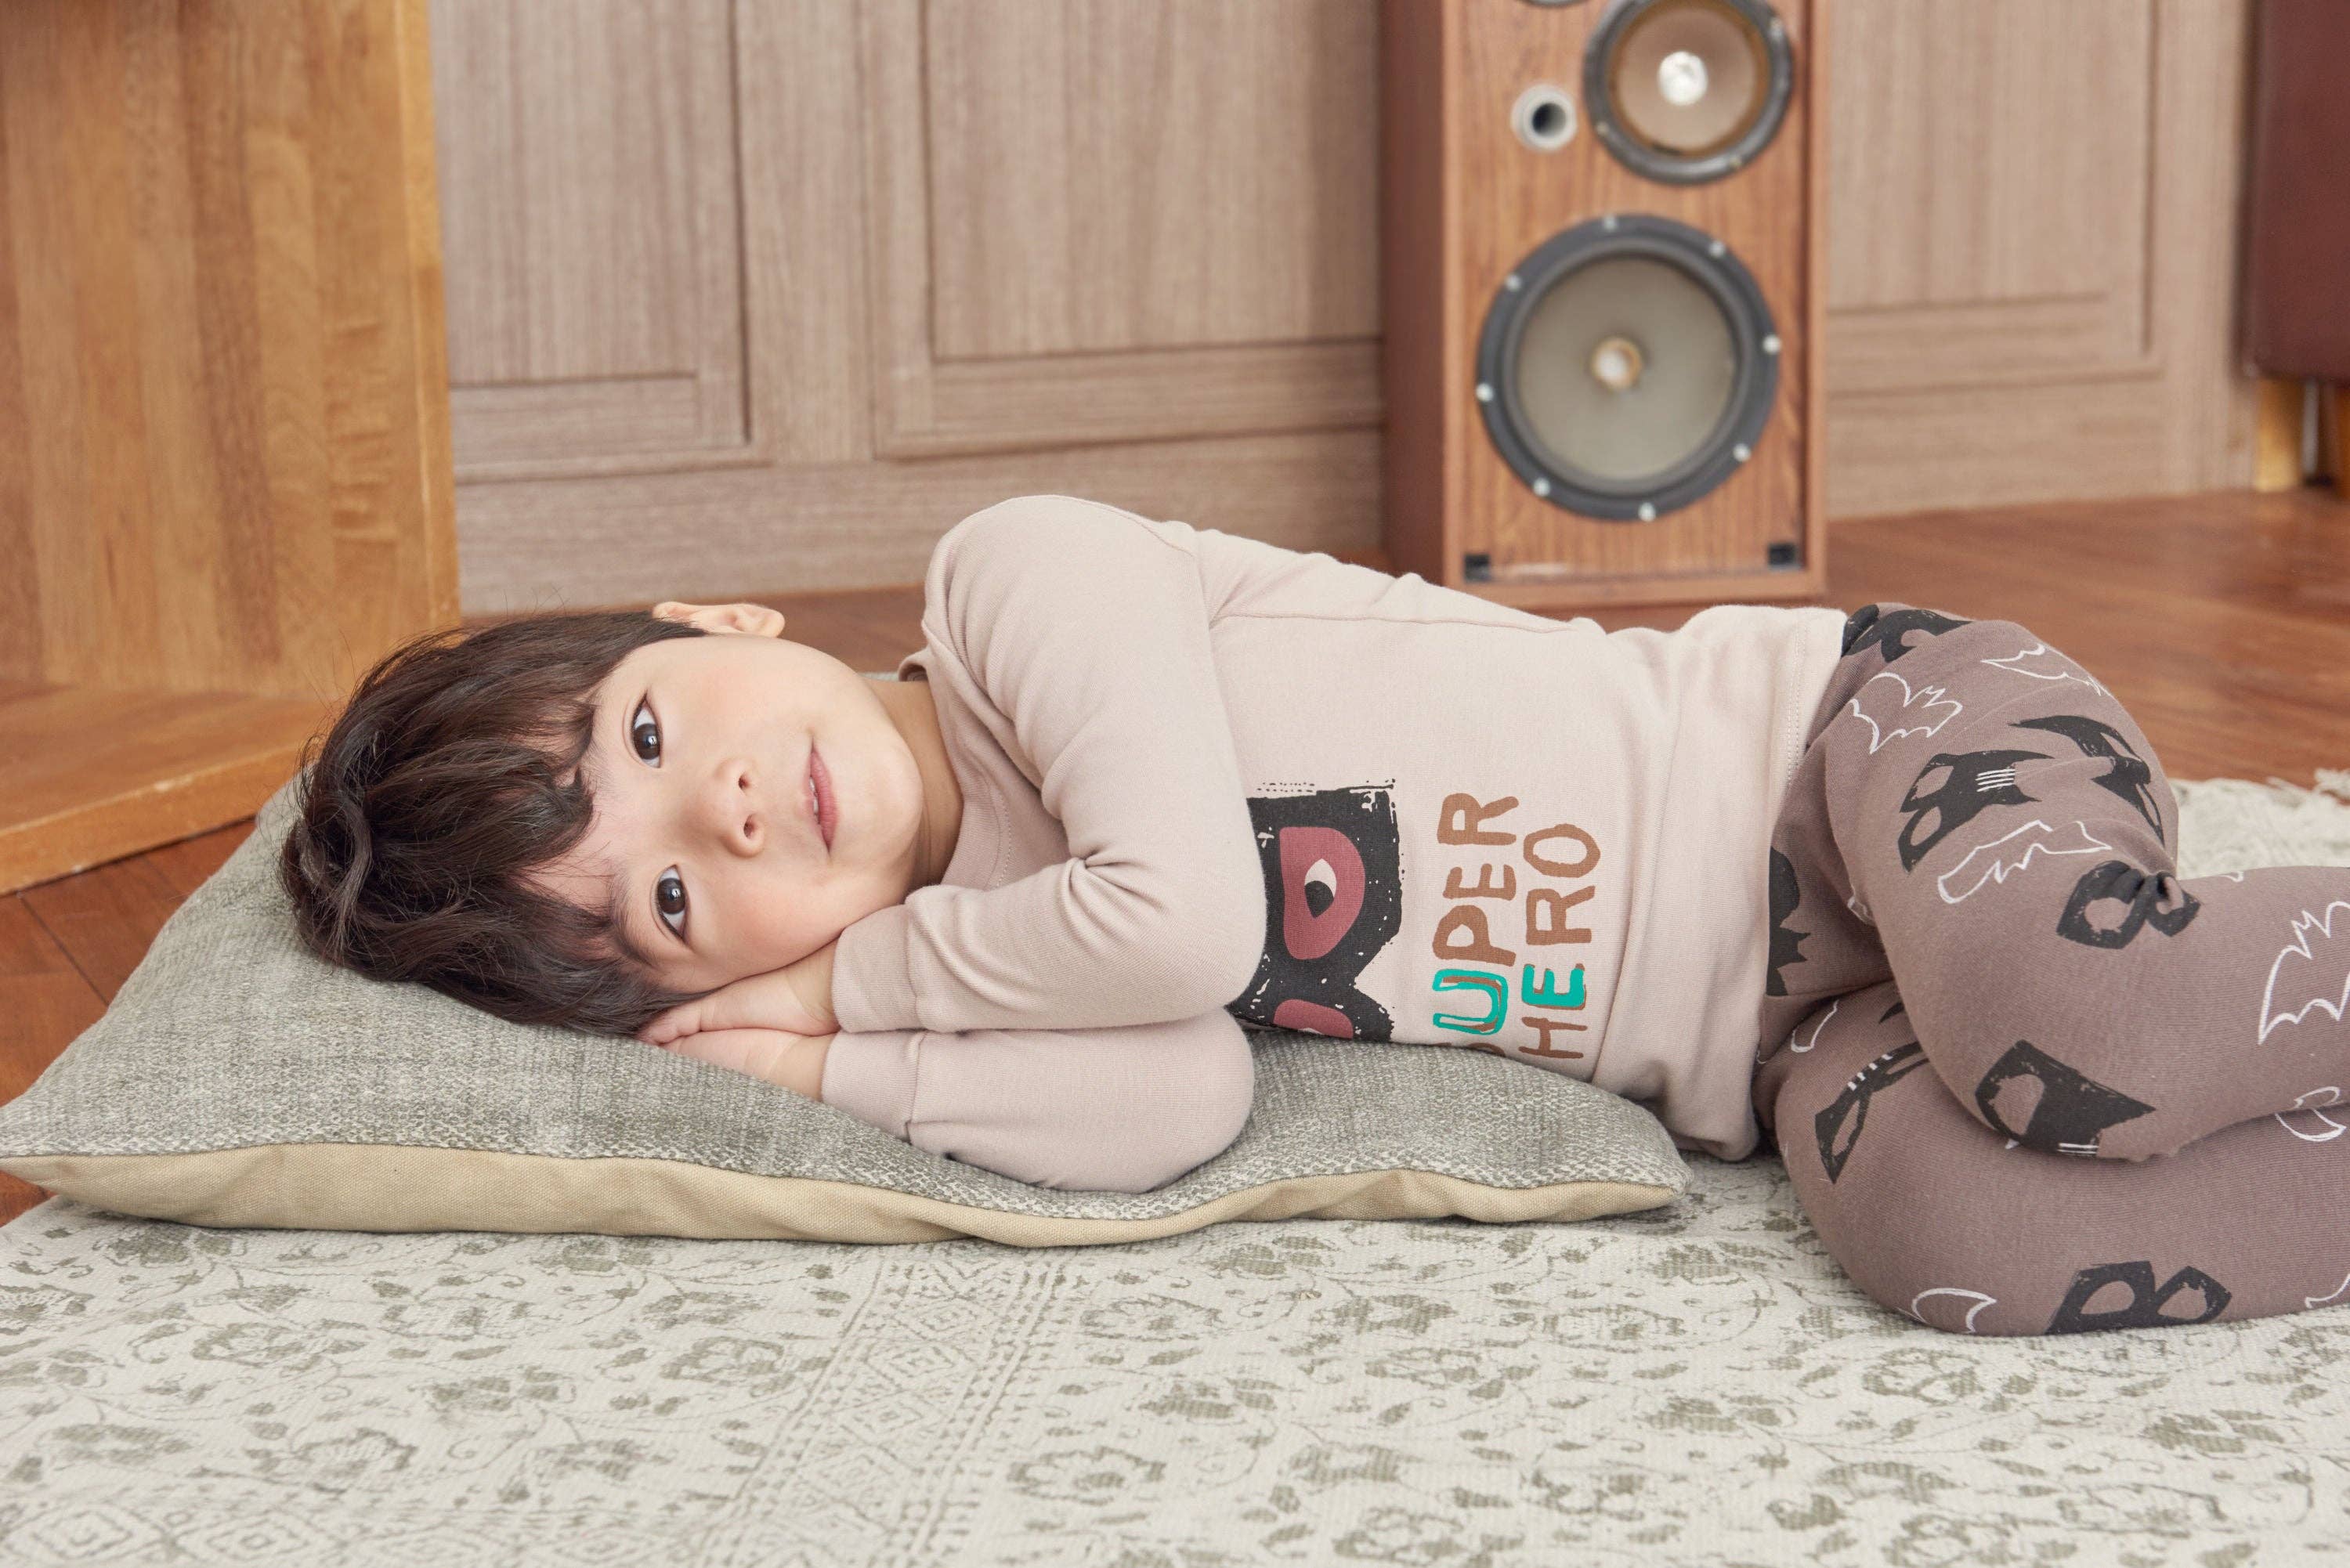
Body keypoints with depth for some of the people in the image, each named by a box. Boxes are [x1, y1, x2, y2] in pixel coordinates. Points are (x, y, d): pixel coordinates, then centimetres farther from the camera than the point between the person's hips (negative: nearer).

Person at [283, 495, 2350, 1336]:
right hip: (1774, 1055, 4)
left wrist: (857, 980, -7)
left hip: (1851, 730, -4)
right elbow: (1177, 1108, -14)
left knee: (2079, 1033, -37)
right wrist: (822, 1059, -15)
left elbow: (1185, 909, -22)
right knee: (1934, 1220, -30)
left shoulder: (1017, 576, -8)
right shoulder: (980, 948, 6)